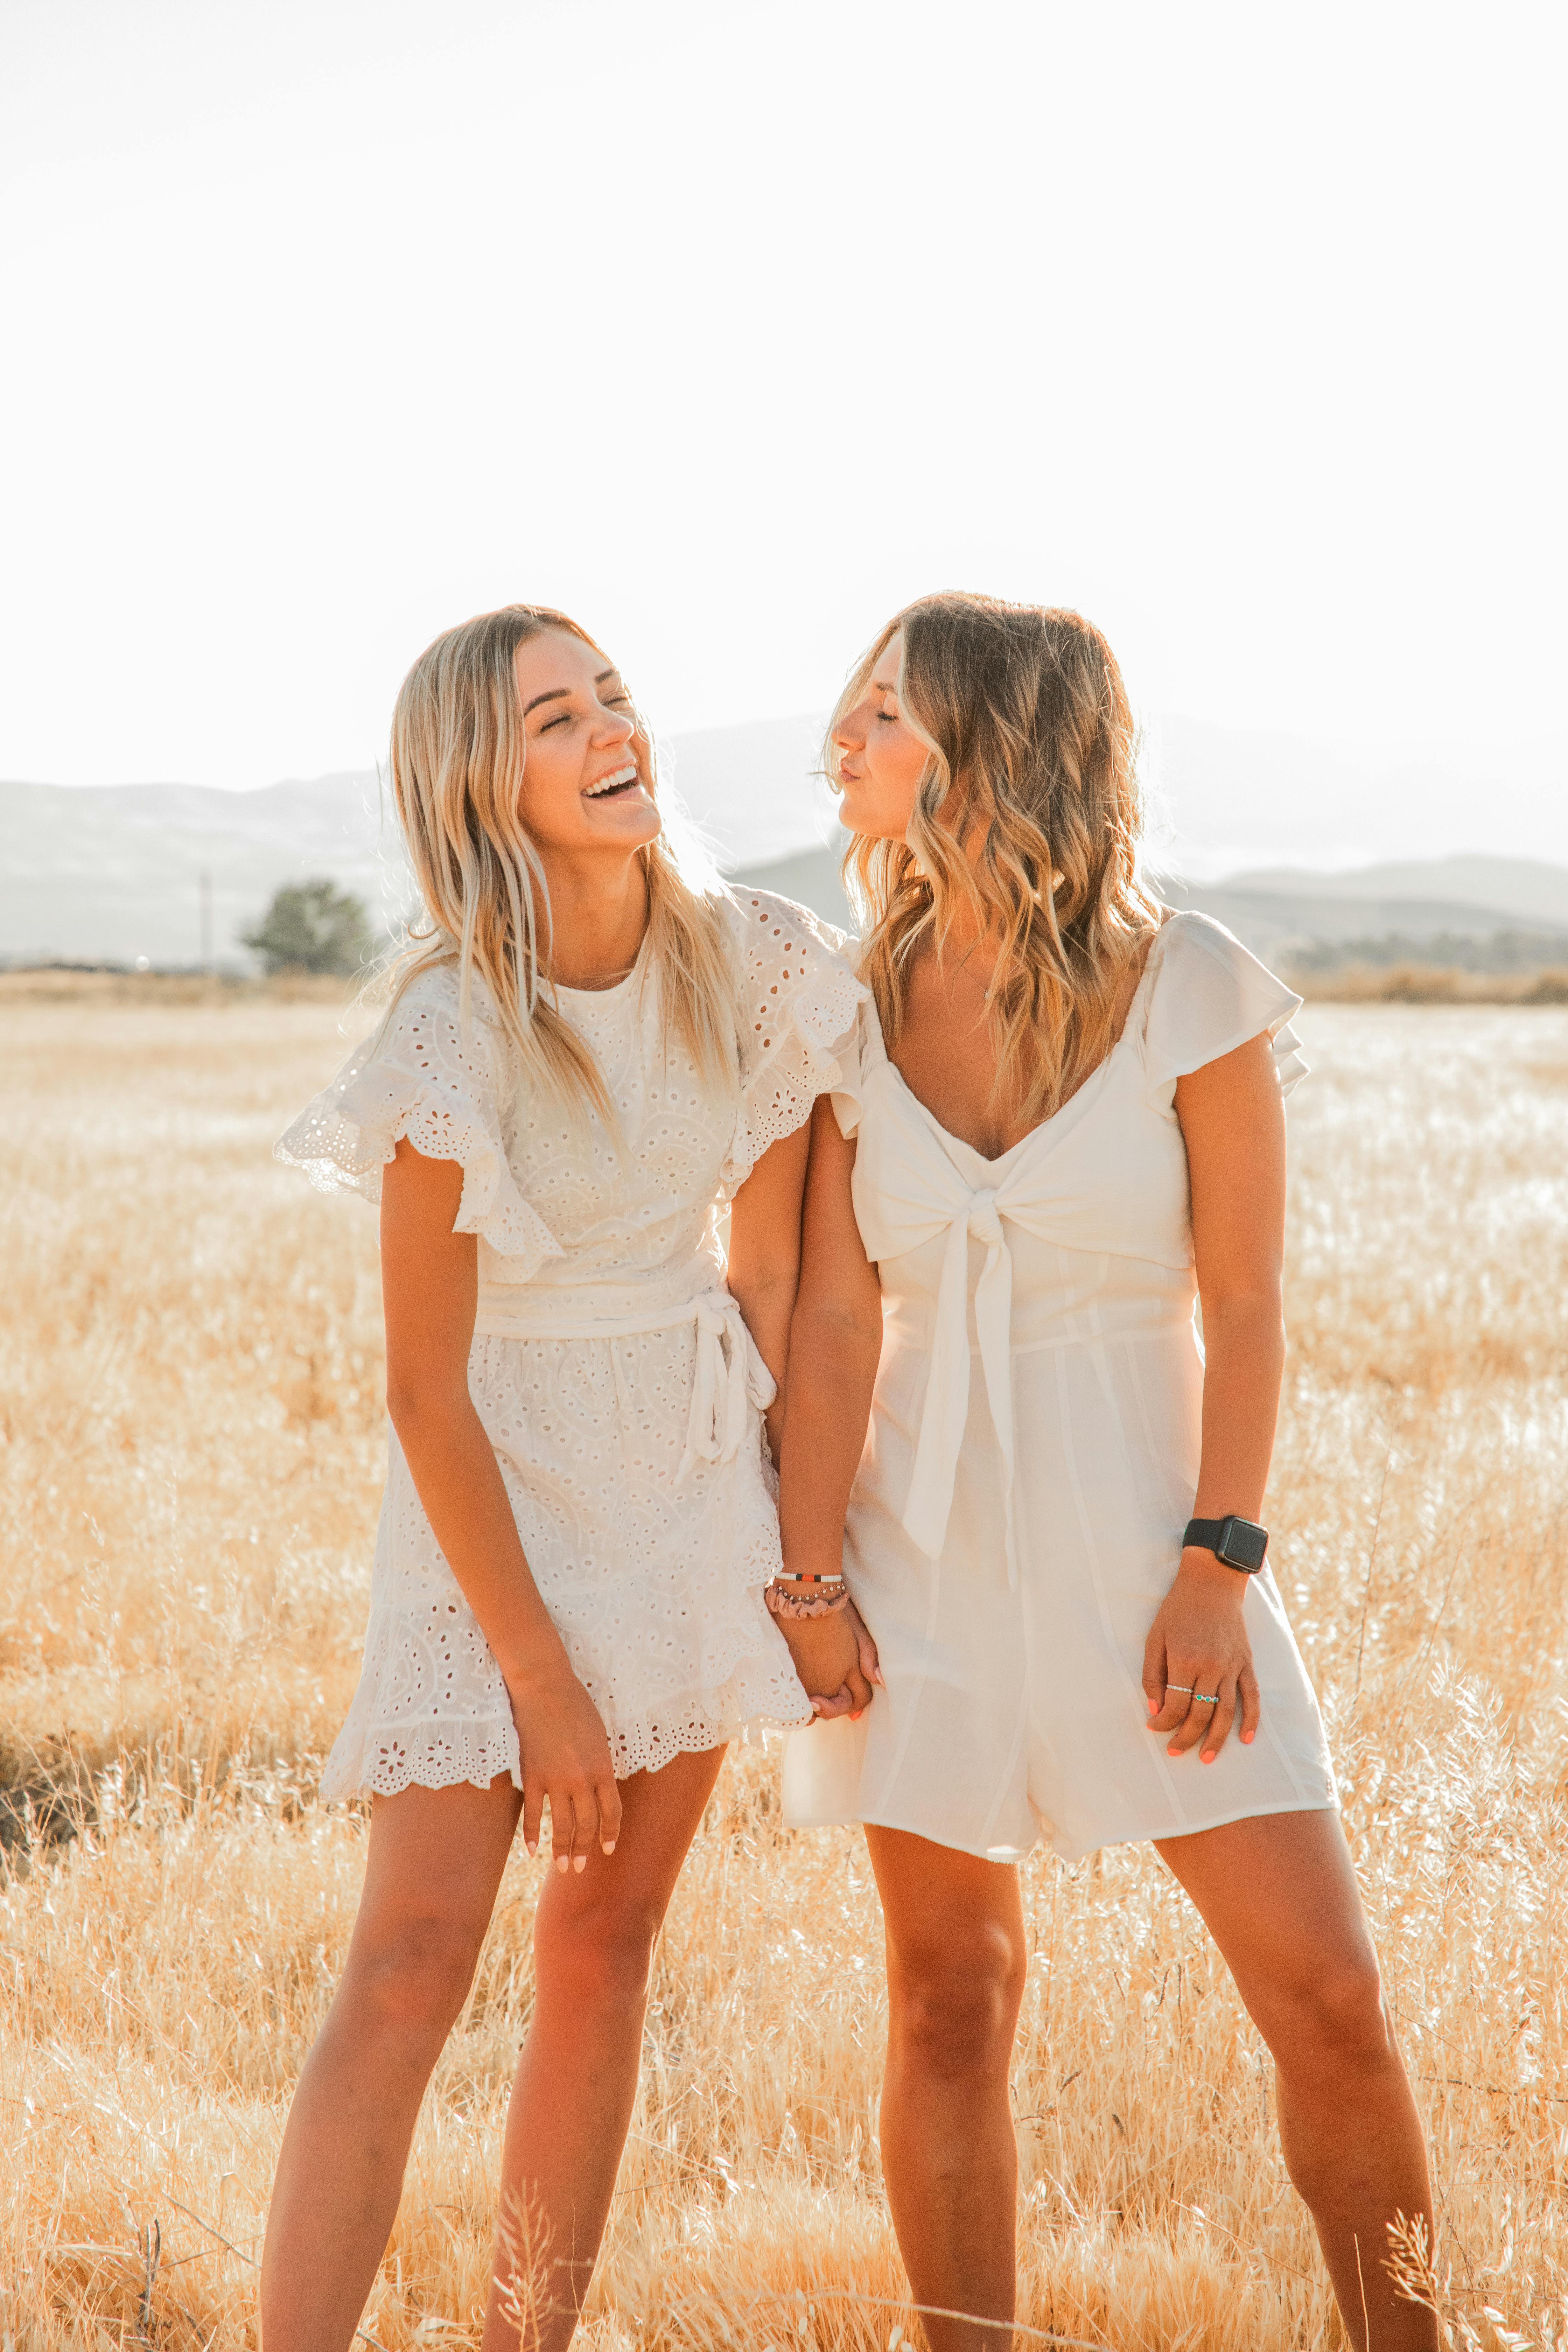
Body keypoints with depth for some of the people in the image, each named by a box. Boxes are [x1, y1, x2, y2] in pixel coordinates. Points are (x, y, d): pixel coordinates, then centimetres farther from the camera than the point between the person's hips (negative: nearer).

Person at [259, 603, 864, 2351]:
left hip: (698, 1473, 5)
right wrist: (543, 1680, -14)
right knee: (412, 1962, -12)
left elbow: (767, 1270, 6)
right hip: (498, 1494, -4)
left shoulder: (753, 964, -4)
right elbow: (425, 1390, -15)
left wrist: (804, 1523, 3)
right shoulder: (452, 1031, -18)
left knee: (607, 1942, 8)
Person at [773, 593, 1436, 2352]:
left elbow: (1244, 1307, -6)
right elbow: (837, 1312, -1)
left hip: (1136, 1526, -2)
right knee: (949, 1999, 6)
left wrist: (1217, 1566, -12)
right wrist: (810, 1578, -6)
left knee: (1324, 1994, -4)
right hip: (929, 1538, 2)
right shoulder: (857, 1003, 0)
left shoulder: (1187, 990, -8)